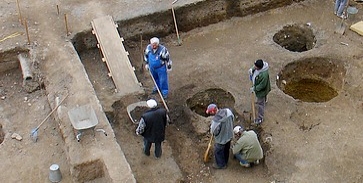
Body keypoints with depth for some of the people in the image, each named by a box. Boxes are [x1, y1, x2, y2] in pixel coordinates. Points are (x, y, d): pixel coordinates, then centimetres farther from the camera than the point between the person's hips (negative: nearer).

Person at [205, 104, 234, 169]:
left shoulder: (215, 120, -36)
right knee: (226, 150, 29)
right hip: (229, 135, 7)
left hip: (221, 139, -7)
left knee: (218, 152, 20)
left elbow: (214, 132, -24)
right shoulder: (227, 111, -18)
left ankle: (221, 165, 39)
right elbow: (232, 118, 2)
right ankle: (225, 162, 51)